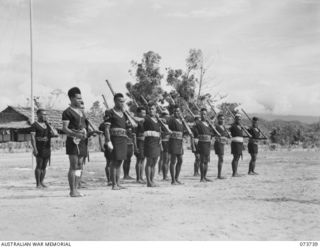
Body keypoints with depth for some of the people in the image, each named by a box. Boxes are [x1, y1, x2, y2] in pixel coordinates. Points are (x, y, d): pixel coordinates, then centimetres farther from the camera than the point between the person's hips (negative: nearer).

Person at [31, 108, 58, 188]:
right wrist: (34, 149, -18)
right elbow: (32, 137, -10)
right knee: (39, 165, -6)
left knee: (44, 166, 6)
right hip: (39, 148, -6)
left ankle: (41, 182, 12)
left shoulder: (47, 124, 14)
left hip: (47, 148, 6)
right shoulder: (34, 125, -3)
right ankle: (38, 183, -3)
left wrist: (48, 123, 1)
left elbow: (55, 134, 5)